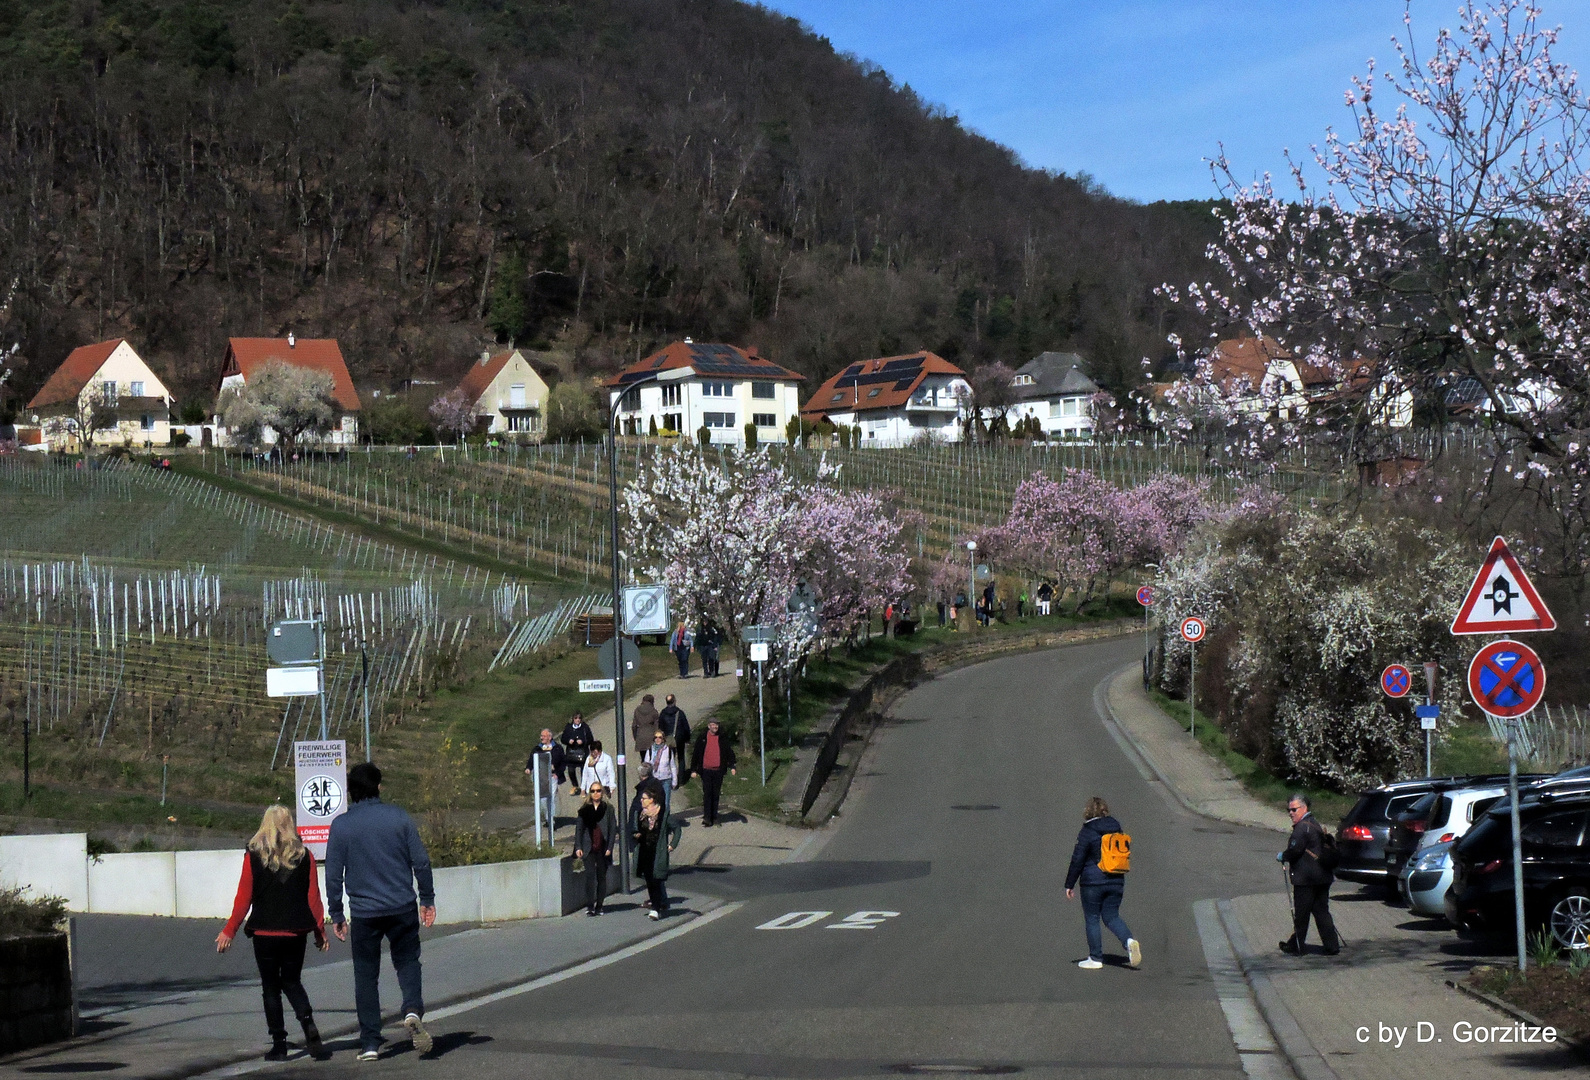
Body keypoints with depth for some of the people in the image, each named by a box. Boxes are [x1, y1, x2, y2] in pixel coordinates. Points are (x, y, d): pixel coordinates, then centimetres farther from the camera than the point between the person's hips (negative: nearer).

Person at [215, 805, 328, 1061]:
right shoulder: (304, 856, -1)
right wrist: (320, 932, 9)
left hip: (265, 933, -2)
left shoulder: (253, 856, -6)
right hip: (296, 932, 2)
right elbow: (313, 897, 1)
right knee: (292, 982, 16)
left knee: (271, 987, 9)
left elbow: (244, 898, -6)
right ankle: (308, 1024, -9)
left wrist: (229, 931, 2)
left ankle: (279, 1045, 6)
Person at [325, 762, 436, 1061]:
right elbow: (421, 862, 1)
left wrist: (336, 914, 8)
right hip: (402, 908, 1)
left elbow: (333, 874, -1)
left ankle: (370, 1042, 7)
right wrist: (427, 899, 11)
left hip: (364, 913, 0)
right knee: (407, 961, 15)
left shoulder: (340, 826, -2)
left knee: (365, 975, 9)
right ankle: (413, 1009, -13)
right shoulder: (399, 817, -1)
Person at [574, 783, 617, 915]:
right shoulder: (584, 809, 7)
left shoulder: (608, 808, 4)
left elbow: (613, 829, 2)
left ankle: (599, 906, 12)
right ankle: (590, 905, -13)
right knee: (590, 875, -11)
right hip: (588, 848, 0)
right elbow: (579, 828, 8)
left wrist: (609, 847, -6)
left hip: (603, 848, 0)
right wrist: (578, 847, -1)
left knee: (601, 877, 5)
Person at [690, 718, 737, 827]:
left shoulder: (722, 739, 6)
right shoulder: (702, 738, 1)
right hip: (706, 770, -2)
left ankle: (714, 817, 16)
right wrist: (694, 769, 2)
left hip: (718, 771, 2)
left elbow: (729, 752, 11)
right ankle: (707, 819, -6)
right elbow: (696, 754, 5)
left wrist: (732, 766, 2)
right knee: (707, 794, -7)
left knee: (716, 795, 8)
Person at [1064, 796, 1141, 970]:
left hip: (1092, 882, -5)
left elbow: (1077, 860, -10)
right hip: (1116, 882, 5)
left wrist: (1070, 884, -3)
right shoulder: (1117, 829, 7)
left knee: (1092, 919, 6)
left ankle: (1095, 959, 8)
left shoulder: (1087, 832, -11)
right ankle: (1129, 940, -13)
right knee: (1111, 917, 13)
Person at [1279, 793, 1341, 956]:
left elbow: (1294, 850, -21)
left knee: (1301, 912, 1)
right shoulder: (1316, 824, 16)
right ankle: (1332, 945, 5)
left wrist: (1282, 857, -2)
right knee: (1321, 911, 10)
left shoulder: (1302, 827, -15)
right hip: (1323, 877, 9)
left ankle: (1296, 946, 10)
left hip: (1305, 878, -9)